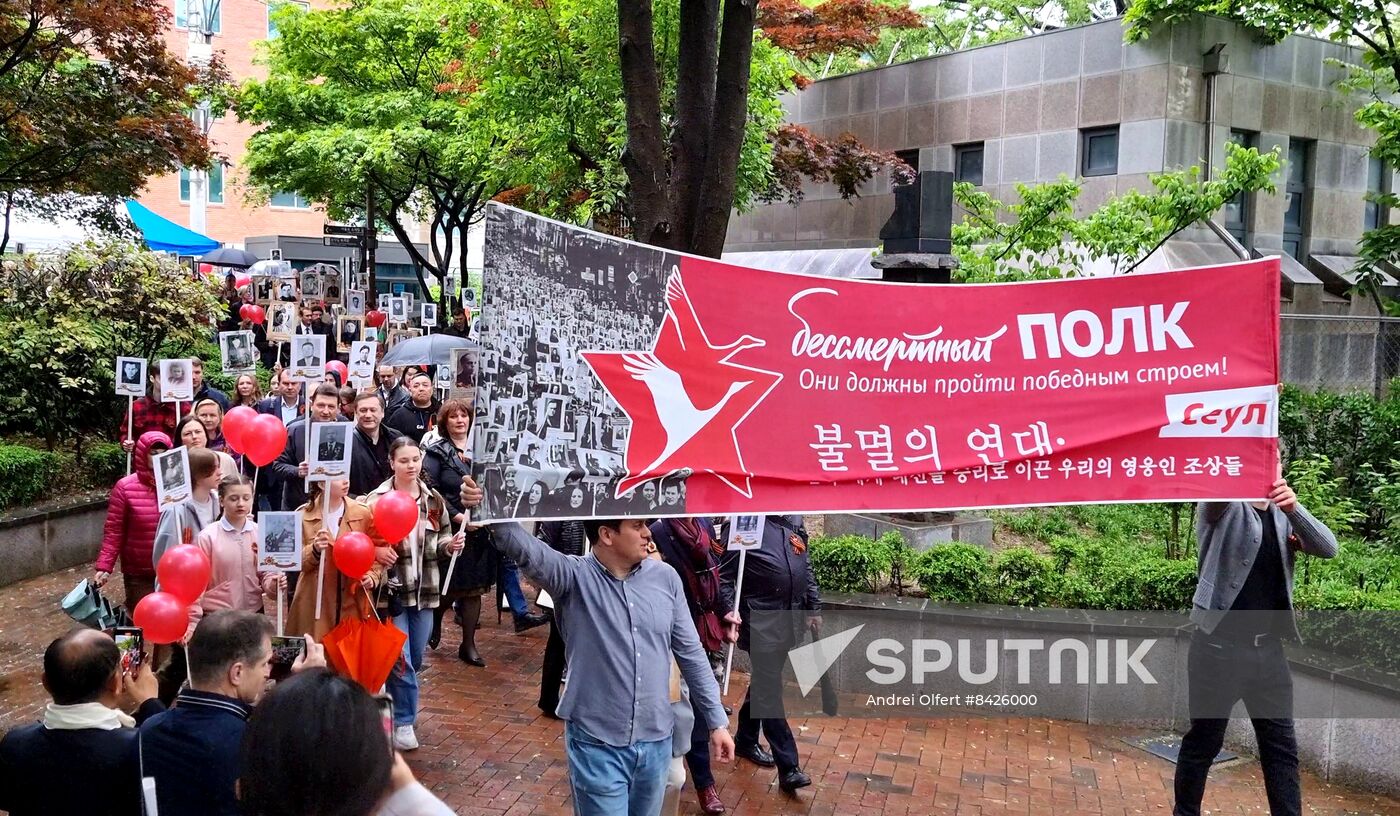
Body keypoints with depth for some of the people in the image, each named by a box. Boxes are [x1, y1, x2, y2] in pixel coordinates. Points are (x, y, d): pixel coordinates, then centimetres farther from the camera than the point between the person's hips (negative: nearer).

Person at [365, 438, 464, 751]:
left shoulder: (434, 499, 4)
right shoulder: (377, 500, -8)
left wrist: (451, 544, -6)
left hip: (424, 589, 5)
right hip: (392, 589, -4)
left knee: (416, 660, 15)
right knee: (401, 661, -3)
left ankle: (395, 704, 38)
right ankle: (403, 722, 14)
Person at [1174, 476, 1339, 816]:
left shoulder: (1284, 514, 10)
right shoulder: (1224, 507, -4)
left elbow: (1328, 548, -5)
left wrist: (1294, 509, -24)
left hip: (1269, 650, 5)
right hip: (1219, 648, -5)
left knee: (1282, 746, 7)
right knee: (1203, 743, 7)